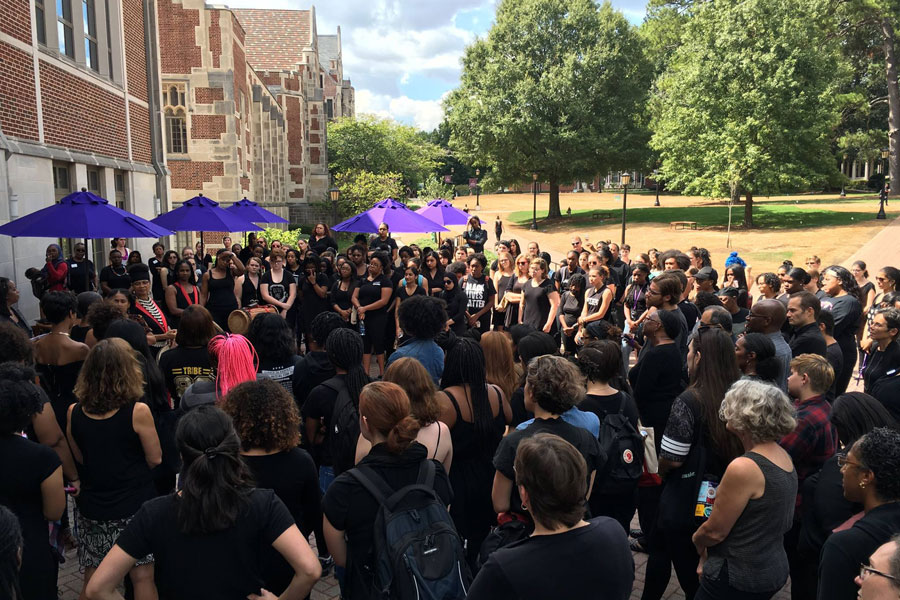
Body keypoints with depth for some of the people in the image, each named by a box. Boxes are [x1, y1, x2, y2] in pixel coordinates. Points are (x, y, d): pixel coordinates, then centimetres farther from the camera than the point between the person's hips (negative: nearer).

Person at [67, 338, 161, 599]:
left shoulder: (74, 413, -5)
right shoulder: (138, 411, -17)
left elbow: (79, 459, 8)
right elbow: (155, 459, -8)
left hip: (91, 507, 4)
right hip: (134, 506, -4)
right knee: (142, 577, 8)